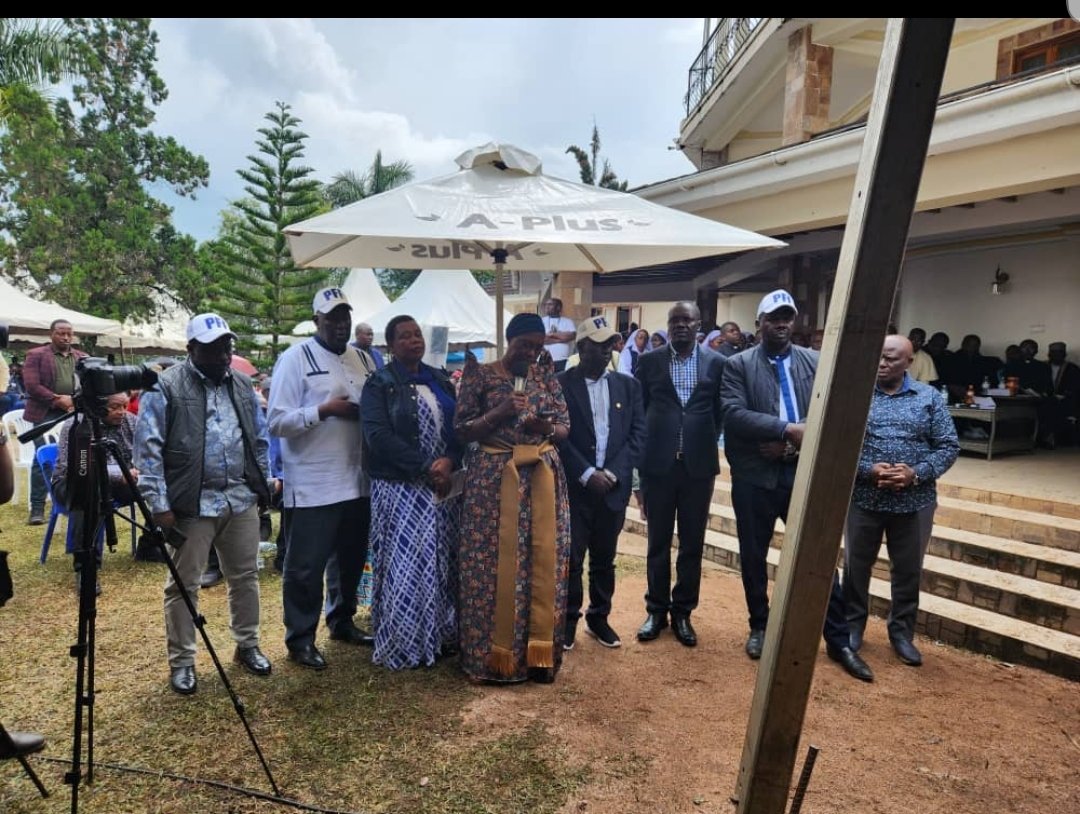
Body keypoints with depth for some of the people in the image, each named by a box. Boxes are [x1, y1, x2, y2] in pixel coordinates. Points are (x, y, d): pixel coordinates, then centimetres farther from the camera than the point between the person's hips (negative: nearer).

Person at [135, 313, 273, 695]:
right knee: (184, 584, 7)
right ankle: (182, 661, 22)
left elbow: (260, 440, 16)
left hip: (241, 499, 5)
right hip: (191, 503, -5)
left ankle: (248, 646, 31)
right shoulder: (166, 386, -8)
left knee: (245, 577, 15)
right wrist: (158, 503, -14)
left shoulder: (243, 385, 10)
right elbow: (148, 448, -10)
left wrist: (262, 485, 12)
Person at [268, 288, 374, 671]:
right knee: (306, 564, 4)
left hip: (357, 480, 7)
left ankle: (342, 621, 37)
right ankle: (300, 638, 19)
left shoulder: (362, 358, 11)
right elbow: (277, 420, -13)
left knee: (351, 557, 18)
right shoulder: (296, 358, -8)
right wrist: (324, 410, -20)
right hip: (313, 485, -6)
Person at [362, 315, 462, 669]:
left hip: (444, 486, 5)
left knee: (443, 564, 10)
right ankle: (403, 646, 13)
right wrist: (426, 468, -18)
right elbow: (378, 436, -14)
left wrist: (449, 462, -11)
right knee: (405, 567, -1)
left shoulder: (440, 380, 13)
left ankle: (441, 636, 23)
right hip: (401, 490, -5)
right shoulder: (380, 384, -3)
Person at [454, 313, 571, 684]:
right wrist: (500, 412, -17)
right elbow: (462, 430, -3)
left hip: (542, 477, 4)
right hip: (493, 479, -3)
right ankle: (493, 654, 13)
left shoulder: (547, 377, 10)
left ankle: (538, 652, 19)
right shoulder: (480, 376, 0)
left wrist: (548, 428, -12)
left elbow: (565, 427, 11)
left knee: (543, 561, 5)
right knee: (494, 563, -2)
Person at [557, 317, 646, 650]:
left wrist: (614, 473, -9)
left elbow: (638, 433, 2)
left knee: (604, 558, 13)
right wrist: (587, 474, -14)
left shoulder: (628, 385, 7)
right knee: (571, 557, 4)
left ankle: (599, 618, 28)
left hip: (614, 486, 3)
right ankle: (569, 619, 21)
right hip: (574, 486, -3)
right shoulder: (560, 384, -3)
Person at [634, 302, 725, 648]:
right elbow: (638, 410, 5)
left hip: (698, 464, 0)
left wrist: (704, 441, 4)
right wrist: (645, 450, 4)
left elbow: (721, 412, 7)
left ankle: (683, 612, 23)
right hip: (658, 464, 0)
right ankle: (656, 609, 24)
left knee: (692, 543, 9)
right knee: (658, 541, 9)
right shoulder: (649, 361, 2)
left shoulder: (716, 363, 2)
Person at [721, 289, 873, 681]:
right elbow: (733, 414, -16)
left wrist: (793, 446, -15)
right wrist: (787, 429, -23)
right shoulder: (738, 365, -2)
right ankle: (759, 627, 32)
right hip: (754, 478, -1)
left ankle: (839, 640, 21)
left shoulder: (816, 362, 6)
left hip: (803, 475, 1)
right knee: (753, 557, 12)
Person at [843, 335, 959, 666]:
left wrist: (916, 473, -15)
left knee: (908, 570, 12)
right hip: (863, 498, -1)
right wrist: (869, 470, -20)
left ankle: (902, 632, 30)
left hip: (915, 501, 1)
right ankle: (853, 625, 29)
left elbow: (949, 446, 0)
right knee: (857, 565, 11)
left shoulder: (929, 397, 2)